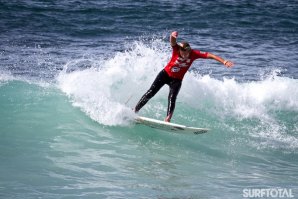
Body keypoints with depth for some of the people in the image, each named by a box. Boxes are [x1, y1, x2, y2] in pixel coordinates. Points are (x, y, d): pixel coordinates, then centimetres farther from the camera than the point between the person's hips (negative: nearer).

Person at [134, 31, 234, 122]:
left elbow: (210, 55, -24)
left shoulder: (194, 53, -20)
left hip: (176, 80, 0)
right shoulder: (176, 49, -23)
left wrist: (223, 61, -36)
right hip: (165, 74, 0)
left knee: (172, 98, -22)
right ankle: (134, 111, 2)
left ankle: (168, 119, -32)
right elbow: (172, 41, -44)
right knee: (150, 93, -6)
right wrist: (173, 36, -69)